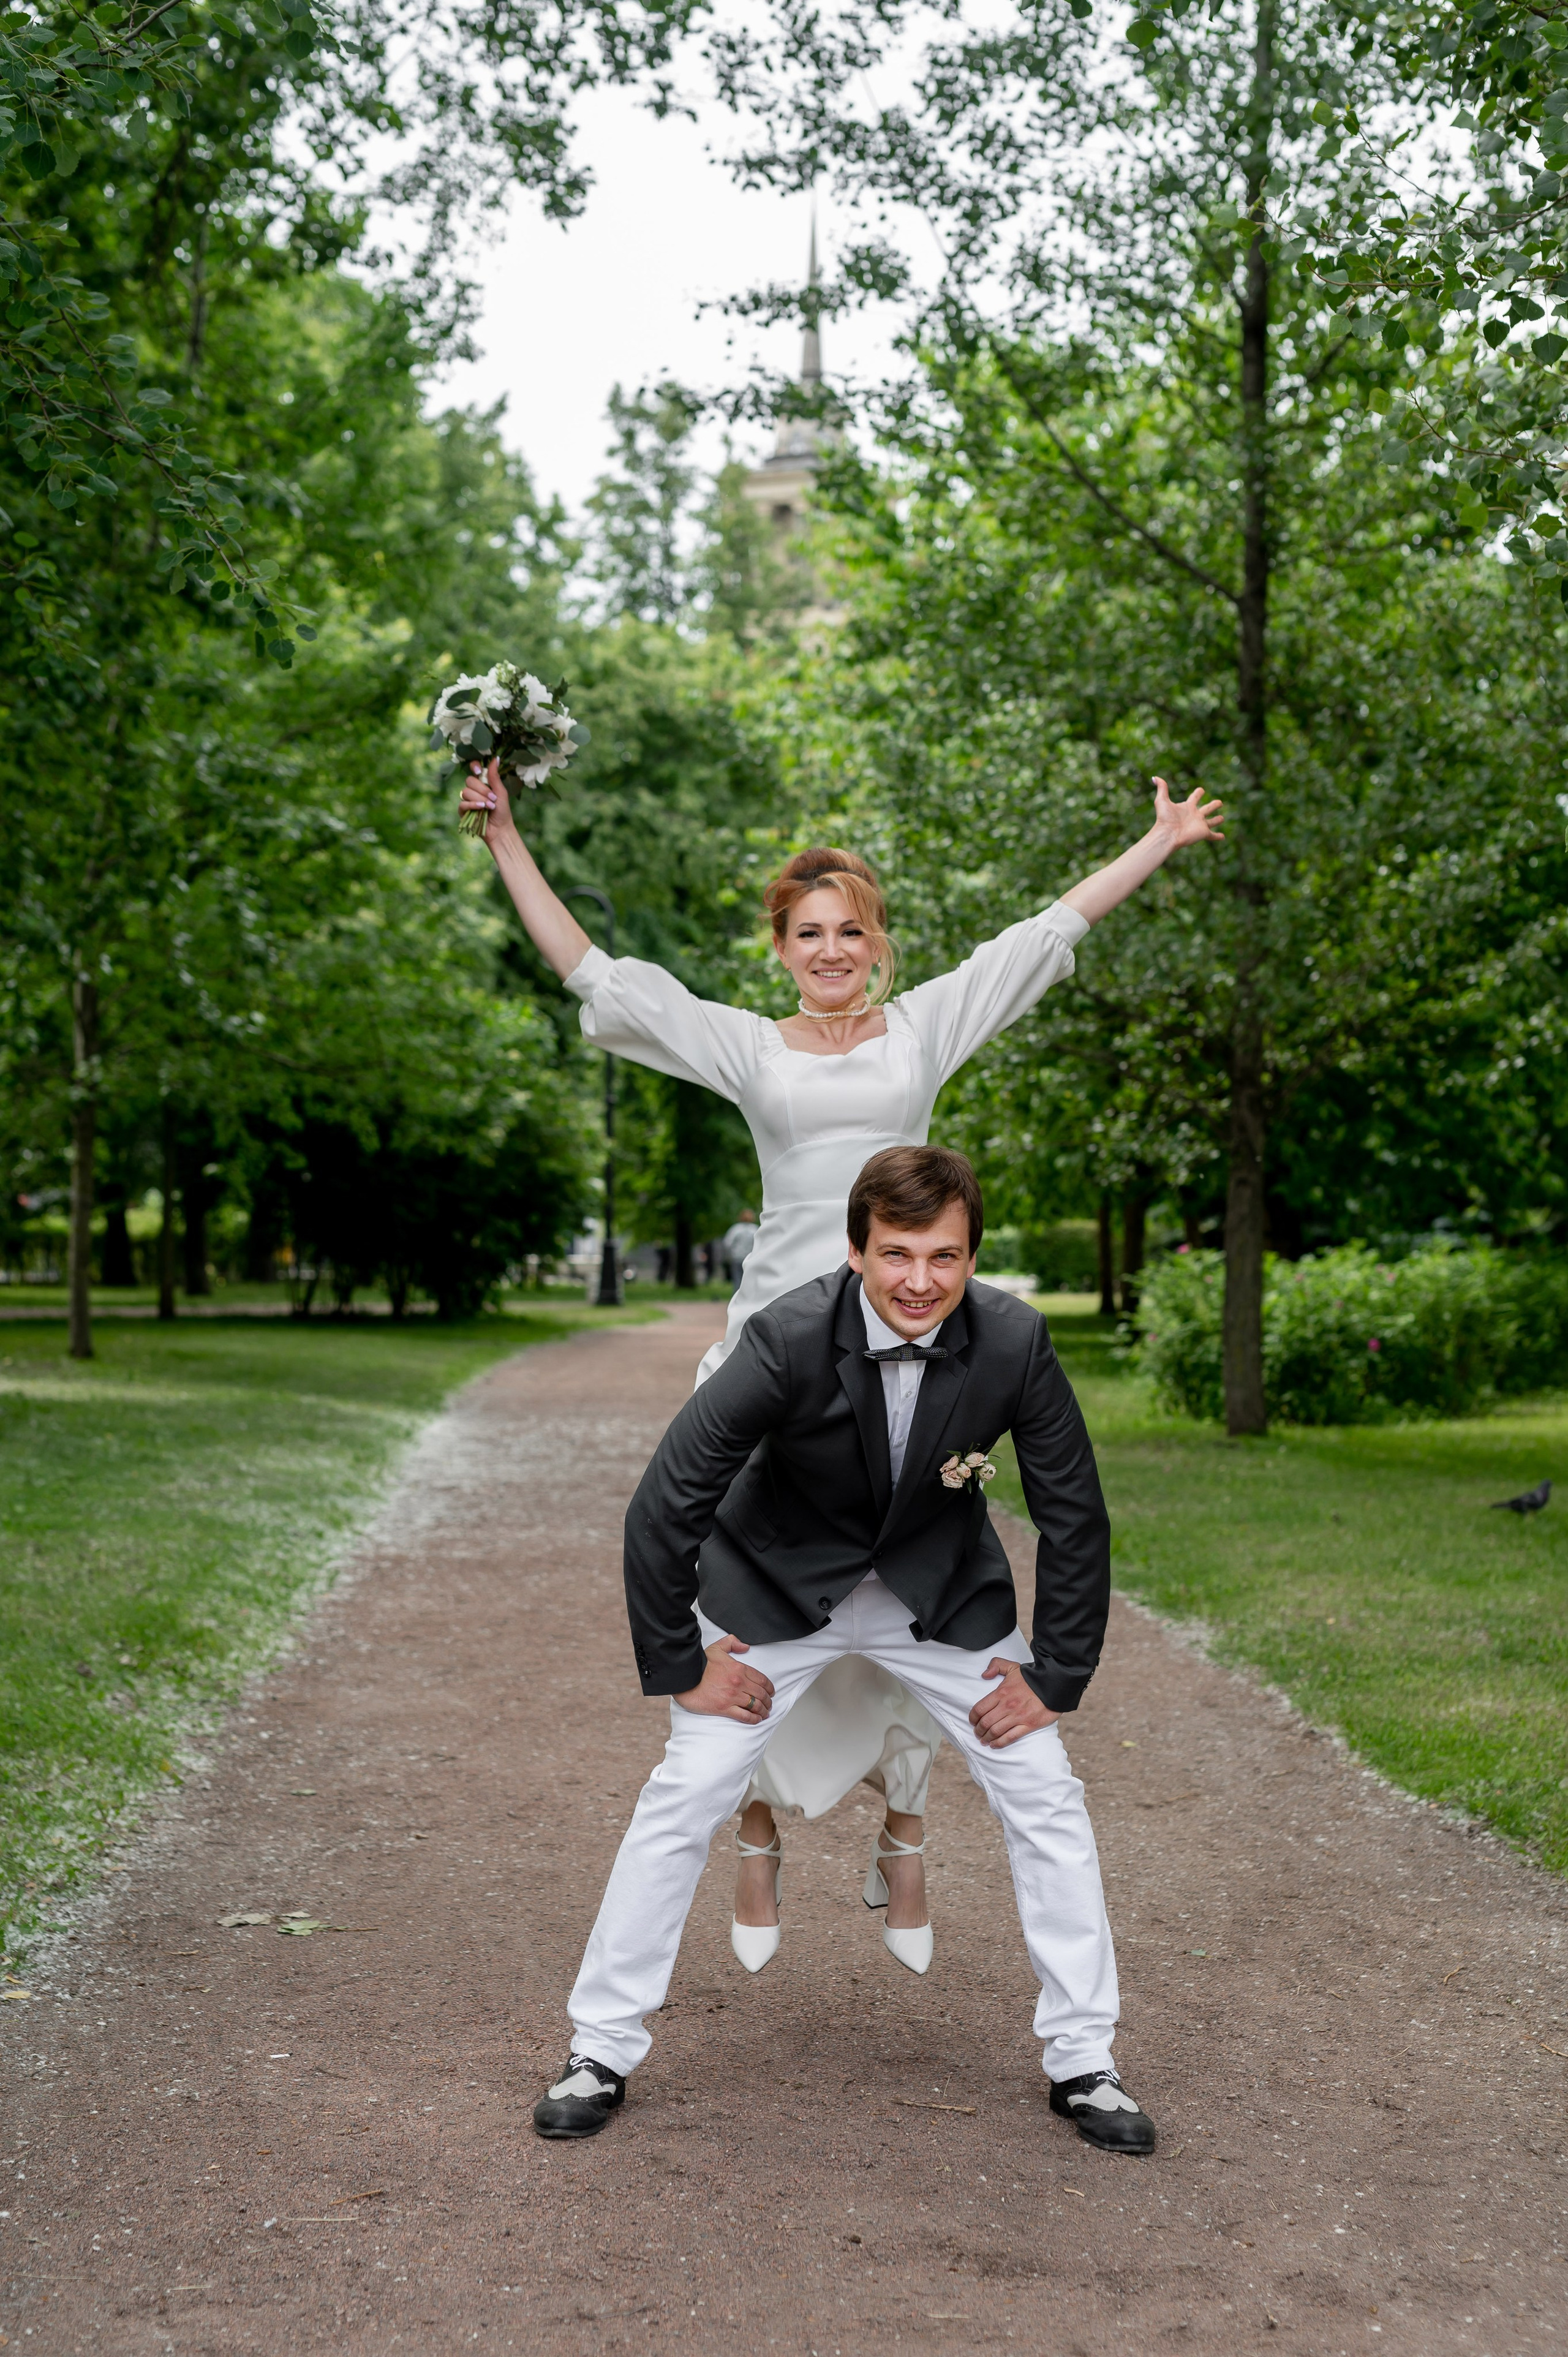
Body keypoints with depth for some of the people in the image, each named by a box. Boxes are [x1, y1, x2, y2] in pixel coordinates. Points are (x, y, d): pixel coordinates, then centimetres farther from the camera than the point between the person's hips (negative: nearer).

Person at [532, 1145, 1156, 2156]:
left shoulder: (1015, 1343, -24)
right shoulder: (789, 1339, -31)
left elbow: (1076, 1521, -10)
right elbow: (664, 1508, -22)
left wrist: (1055, 1676, -8)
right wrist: (680, 1664, -15)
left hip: (944, 1592, 2)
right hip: (782, 1588, -2)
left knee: (1048, 1800, -1)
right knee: (682, 1800, -6)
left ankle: (1084, 2061, 14)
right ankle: (601, 2051, 10)